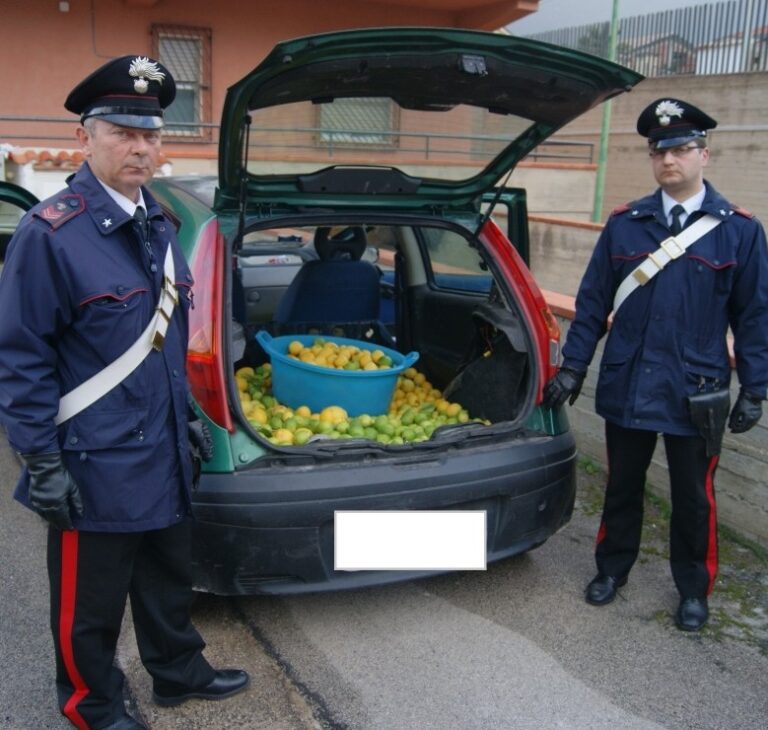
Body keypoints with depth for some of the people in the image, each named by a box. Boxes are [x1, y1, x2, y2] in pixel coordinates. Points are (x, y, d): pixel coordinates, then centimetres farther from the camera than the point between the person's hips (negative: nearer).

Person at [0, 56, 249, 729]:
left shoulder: (158, 225, 7)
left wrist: (186, 415, 18)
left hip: (164, 453, 8)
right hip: (94, 465, -7)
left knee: (169, 578, 24)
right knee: (90, 601, 12)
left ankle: (179, 672, 45)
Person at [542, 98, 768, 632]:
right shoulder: (624, 223, 1)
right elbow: (593, 301, 4)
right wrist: (573, 366, 2)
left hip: (696, 393, -1)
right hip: (626, 387, 2)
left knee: (692, 497, 13)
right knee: (622, 486, 17)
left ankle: (694, 589, 33)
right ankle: (612, 568, 38)